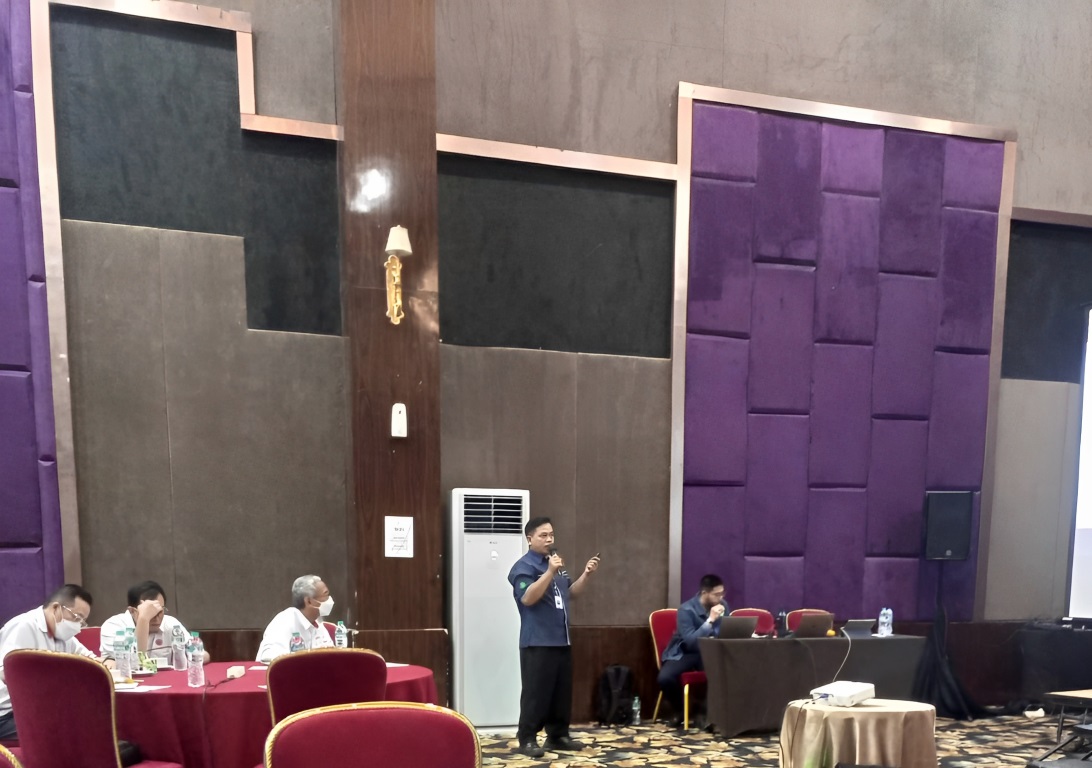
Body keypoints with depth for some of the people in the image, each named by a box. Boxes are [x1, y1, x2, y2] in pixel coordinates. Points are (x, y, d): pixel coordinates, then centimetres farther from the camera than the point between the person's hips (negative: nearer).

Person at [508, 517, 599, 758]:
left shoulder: (556, 563, 15)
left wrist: (586, 574, 4)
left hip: (561, 640, 8)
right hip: (537, 643, -8)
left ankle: (557, 736, 25)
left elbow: (571, 593, 20)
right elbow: (528, 598, -25)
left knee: (562, 692, 13)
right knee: (536, 692, -3)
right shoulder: (524, 566, -11)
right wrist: (550, 572, -31)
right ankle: (527, 739, 9)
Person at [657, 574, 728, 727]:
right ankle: (679, 710, 0)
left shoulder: (722, 606, -3)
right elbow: (690, 642, -26)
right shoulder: (686, 609, -19)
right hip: (684, 653, -3)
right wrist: (710, 620, -30)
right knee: (664, 678, -31)